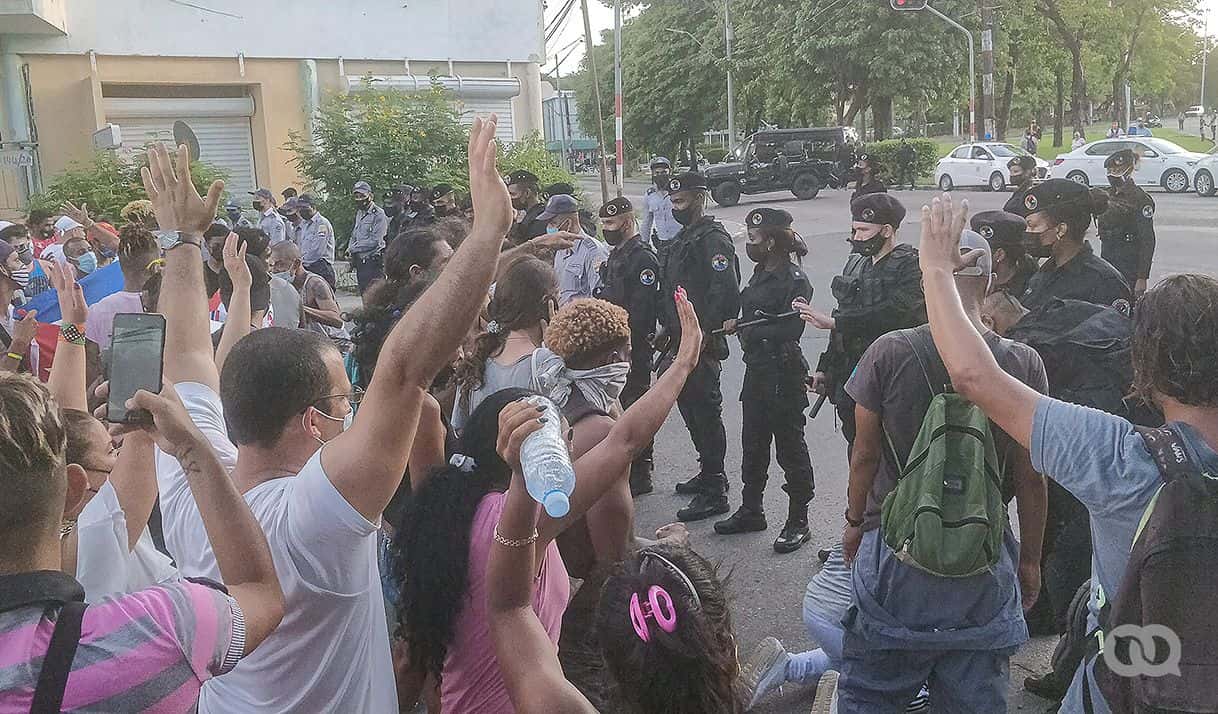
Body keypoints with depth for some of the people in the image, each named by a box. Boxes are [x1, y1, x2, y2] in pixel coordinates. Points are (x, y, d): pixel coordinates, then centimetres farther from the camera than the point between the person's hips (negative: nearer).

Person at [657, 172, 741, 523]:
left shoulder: (713, 238, -14)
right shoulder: (683, 237, 17)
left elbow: (725, 292, -23)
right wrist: (667, 327, 16)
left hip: (702, 346, -10)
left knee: (705, 412, -4)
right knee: (689, 407, 18)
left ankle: (714, 493, 4)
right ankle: (709, 473, 33)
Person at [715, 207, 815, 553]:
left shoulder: (795, 281, -16)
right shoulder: (760, 274, 11)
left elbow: (789, 331, -22)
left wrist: (744, 328, -17)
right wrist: (737, 325, -5)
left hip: (783, 374, -9)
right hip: (756, 370, 9)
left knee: (790, 447, 3)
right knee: (752, 444, 18)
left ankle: (798, 523, 15)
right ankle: (750, 510, 33)